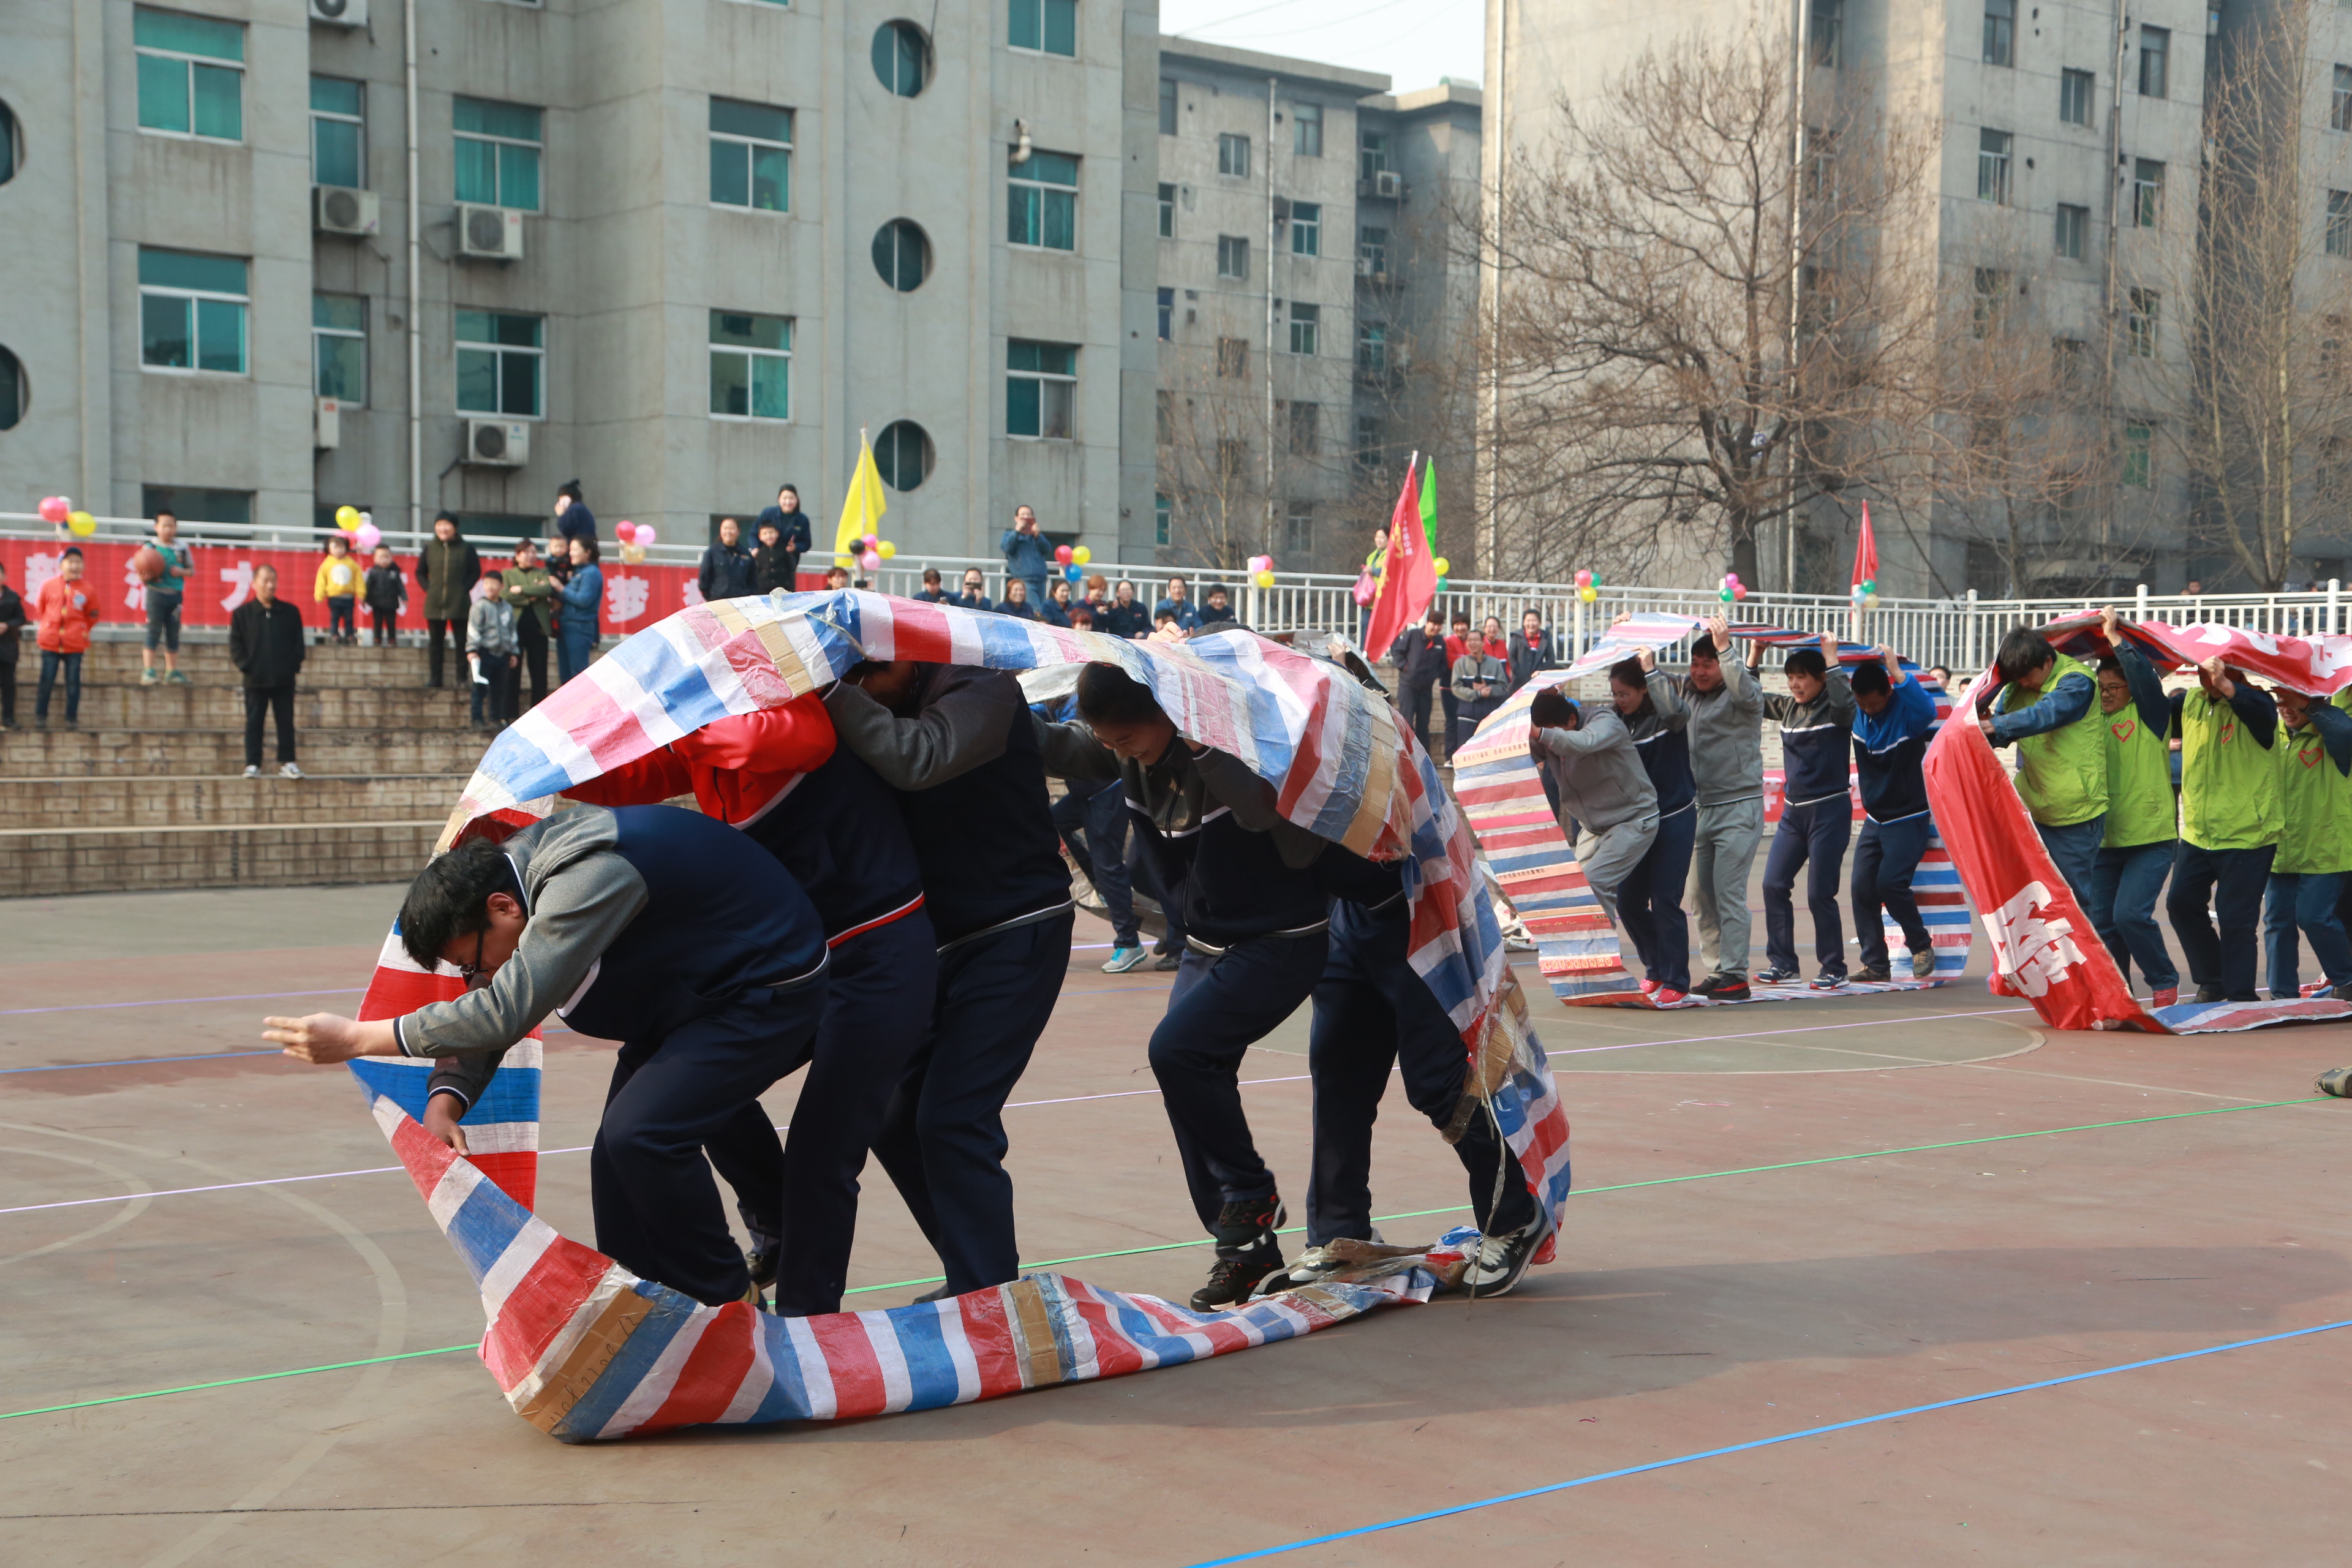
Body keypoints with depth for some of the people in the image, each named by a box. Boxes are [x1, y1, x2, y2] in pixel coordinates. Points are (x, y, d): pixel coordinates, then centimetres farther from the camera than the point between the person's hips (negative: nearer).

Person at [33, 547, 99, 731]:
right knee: (46, 680, 4)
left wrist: (82, 631, 5)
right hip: (50, 642, 0)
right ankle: (40, 716, 14)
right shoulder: (48, 585, 2)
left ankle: (72, 718, 11)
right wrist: (43, 628, 12)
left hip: (75, 645, 0)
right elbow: (38, 610, 14)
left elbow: (93, 616, 9)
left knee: (73, 682, 3)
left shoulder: (87, 590, 1)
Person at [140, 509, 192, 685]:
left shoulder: (182, 548, 8)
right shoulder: (150, 547, 1)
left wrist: (180, 572, -7)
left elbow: (191, 570, 13)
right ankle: (148, 671, -5)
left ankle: (172, 671, 17)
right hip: (156, 593, -3)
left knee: (173, 634, 9)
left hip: (176, 595, 3)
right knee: (153, 631, -6)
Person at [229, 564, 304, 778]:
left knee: (286, 722, 4)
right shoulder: (242, 613, 2)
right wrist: (245, 665, -8)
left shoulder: (290, 612, 6)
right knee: (254, 722, 3)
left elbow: (298, 641, 8)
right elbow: (235, 644, 2)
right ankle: (253, 764, 7)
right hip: (256, 679, -1)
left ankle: (287, 762, 12)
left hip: (284, 679, 1)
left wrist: (295, 664, -3)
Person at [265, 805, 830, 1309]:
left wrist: (355, 1038, -35)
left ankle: (729, 1309, -3)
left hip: (768, 993, -10)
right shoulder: (511, 863, -4)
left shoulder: (592, 874, -35)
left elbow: (508, 1011, -39)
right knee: (619, 1152, 5)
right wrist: (445, 1099, -16)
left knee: (641, 1133, -21)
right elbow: (484, 1009, 3)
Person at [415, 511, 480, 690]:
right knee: (435, 642, 4)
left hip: (459, 604, -2)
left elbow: (476, 572, 4)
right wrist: (428, 588, 0)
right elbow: (420, 573, 14)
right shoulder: (429, 548, 7)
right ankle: (434, 679, 8)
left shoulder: (466, 549, 1)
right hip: (435, 604, 2)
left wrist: (464, 588, -7)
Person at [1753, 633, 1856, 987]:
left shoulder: (1833, 710, -9)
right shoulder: (1788, 708, 10)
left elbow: (1845, 702, -32)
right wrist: (1753, 656, 12)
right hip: (1793, 811, 7)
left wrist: (1831, 658, -24)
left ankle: (1834, 968, 8)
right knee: (1774, 885, 1)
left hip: (1829, 811, -7)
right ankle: (1783, 964, 9)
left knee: (1820, 894, -5)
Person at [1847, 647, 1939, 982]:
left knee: (1890, 882, -17)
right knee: (1863, 886, -4)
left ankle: (1922, 947, 4)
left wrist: (1897, 672, -40)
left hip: (1908, 818, -6)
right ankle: (1875, 964, 3)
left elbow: (1927, 710, -39)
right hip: (1874, 819, 6)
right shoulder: (1855, 711, -2)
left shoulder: (1905, 711, -18)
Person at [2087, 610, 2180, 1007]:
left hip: (2150, 837, -5)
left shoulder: (2150, 714, -1)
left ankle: (2164, 982, 4)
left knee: (2131, 914, -16)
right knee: (2101, 920, 2)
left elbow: (2143, 673, -17)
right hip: (2106, 838, 5)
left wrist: (2114, 636, -12)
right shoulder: (2095, 721, 11)